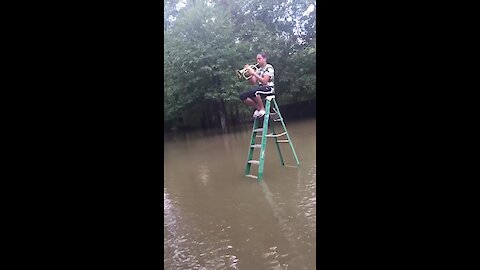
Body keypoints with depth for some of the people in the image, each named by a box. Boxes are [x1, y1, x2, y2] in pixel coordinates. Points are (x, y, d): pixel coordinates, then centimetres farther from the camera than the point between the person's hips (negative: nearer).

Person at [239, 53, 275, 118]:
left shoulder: (269, 67, -5)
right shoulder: (258, 70, 18)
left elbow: (264, 81, -19)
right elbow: (253, 82, 9)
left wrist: (253, 73, -19)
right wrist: (249, 74, -5)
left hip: (268, 88, -8)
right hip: (260, 88, 8)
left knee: (253, 91, -38)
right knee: (242, 96, -9)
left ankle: (262, 109, -20)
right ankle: (258, 108, 2)